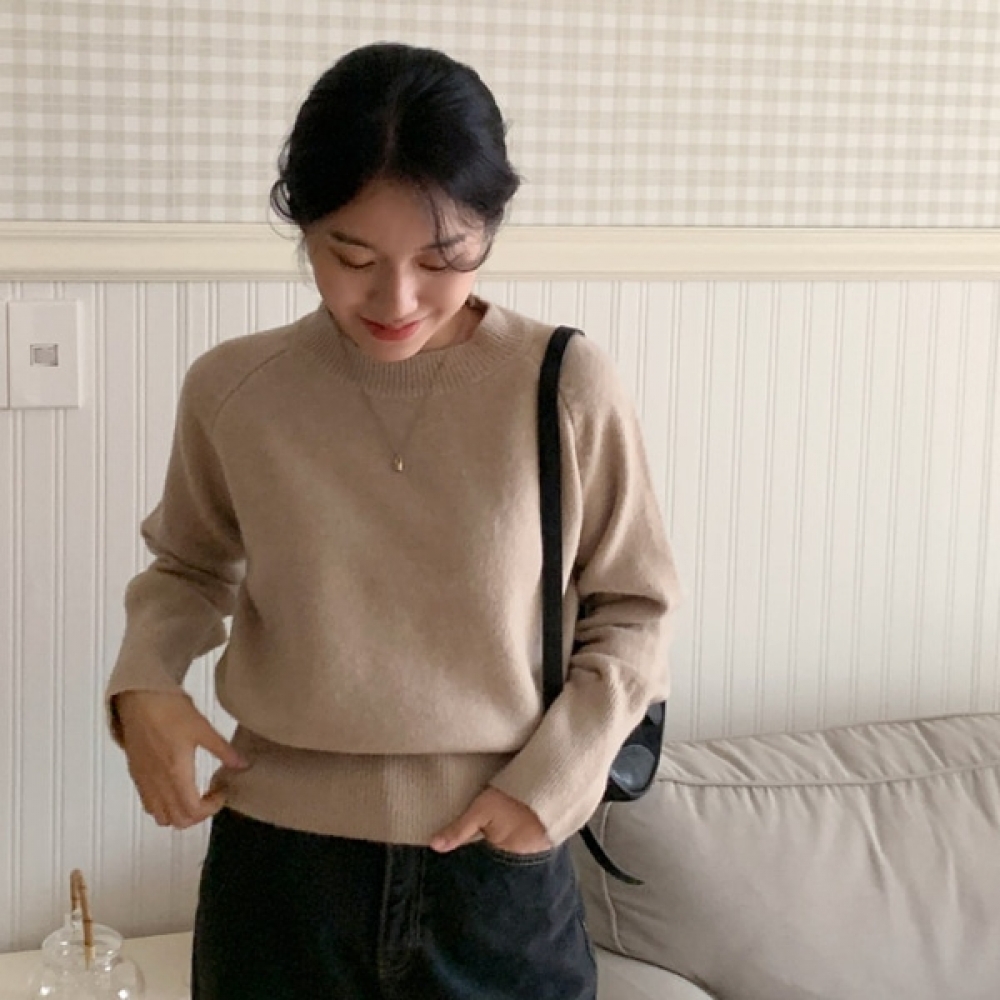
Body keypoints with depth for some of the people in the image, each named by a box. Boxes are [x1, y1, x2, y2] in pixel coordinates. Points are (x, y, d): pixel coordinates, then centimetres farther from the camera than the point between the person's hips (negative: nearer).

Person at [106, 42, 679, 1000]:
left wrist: (550, 779, -8)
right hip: (280, 861, 1)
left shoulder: (567, 388, -10)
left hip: (499, 866, -1)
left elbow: (630, 608, 1)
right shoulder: (231, 389, -6)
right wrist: (144, 683, -7)